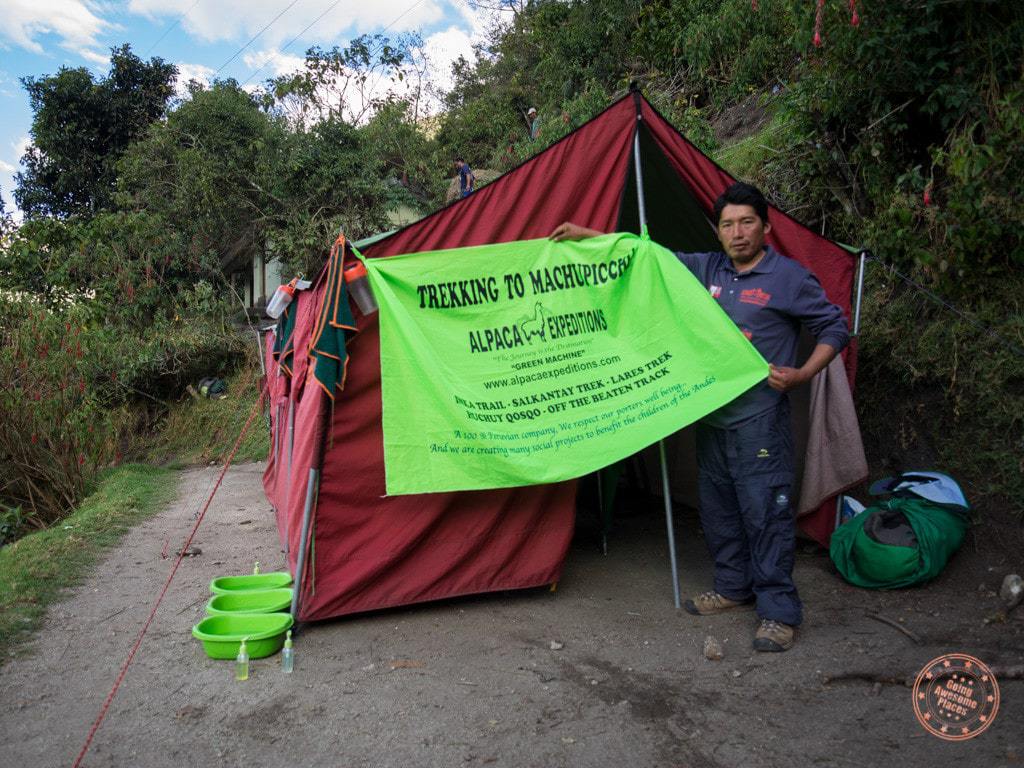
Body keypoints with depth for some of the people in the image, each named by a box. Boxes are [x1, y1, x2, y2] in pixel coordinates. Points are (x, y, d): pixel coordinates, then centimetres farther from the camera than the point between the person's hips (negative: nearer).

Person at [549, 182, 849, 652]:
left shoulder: (788, 277, -5)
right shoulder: (706, 270, 9)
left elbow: (834, 328, 0)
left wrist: (802, 375, -15)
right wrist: (587, 235, 10)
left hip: (759, 419, -6)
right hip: (711, 415, 7)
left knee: (765, 512, -3)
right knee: (718, 507, 15)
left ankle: (779, 613, 10)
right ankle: (733, 588, 32)